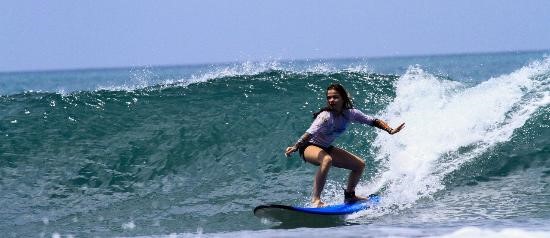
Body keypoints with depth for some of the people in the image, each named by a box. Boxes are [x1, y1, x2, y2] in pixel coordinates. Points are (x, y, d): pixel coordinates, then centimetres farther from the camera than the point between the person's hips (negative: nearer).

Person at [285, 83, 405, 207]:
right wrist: (295, 147, -60)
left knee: (360, 164, 8)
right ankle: (316, 199, -37)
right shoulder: (325, 116, -31)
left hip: (326, 148, 8)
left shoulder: (350, 113, -12)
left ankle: (349, 195, 27)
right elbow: (310, 133, -45)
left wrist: (390, 130, -15)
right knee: (326, 160, -40)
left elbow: (372, 121, -4)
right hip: (309, 147, -8)